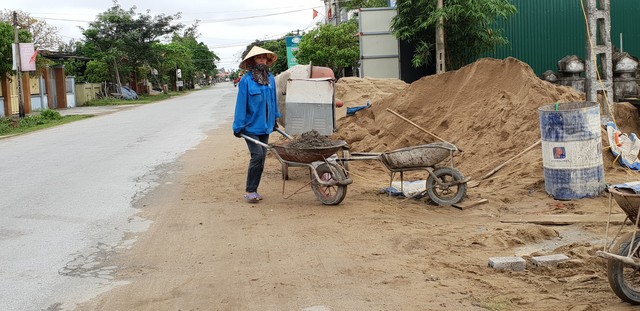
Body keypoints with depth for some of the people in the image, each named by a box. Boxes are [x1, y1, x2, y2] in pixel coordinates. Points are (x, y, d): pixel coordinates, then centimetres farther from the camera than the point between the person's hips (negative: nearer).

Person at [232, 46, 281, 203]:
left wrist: (275, 120, 21)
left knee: (261, 158, 9)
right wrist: (238, 127, -10)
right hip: (251, 126, -6)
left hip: (265, 126, 6)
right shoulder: (246, 80, -11)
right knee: (257, 155, -14)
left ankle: (253, 190, 20)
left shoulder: (270, 78, 6)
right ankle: (250, 191, -3)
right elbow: (241, 104, -10)